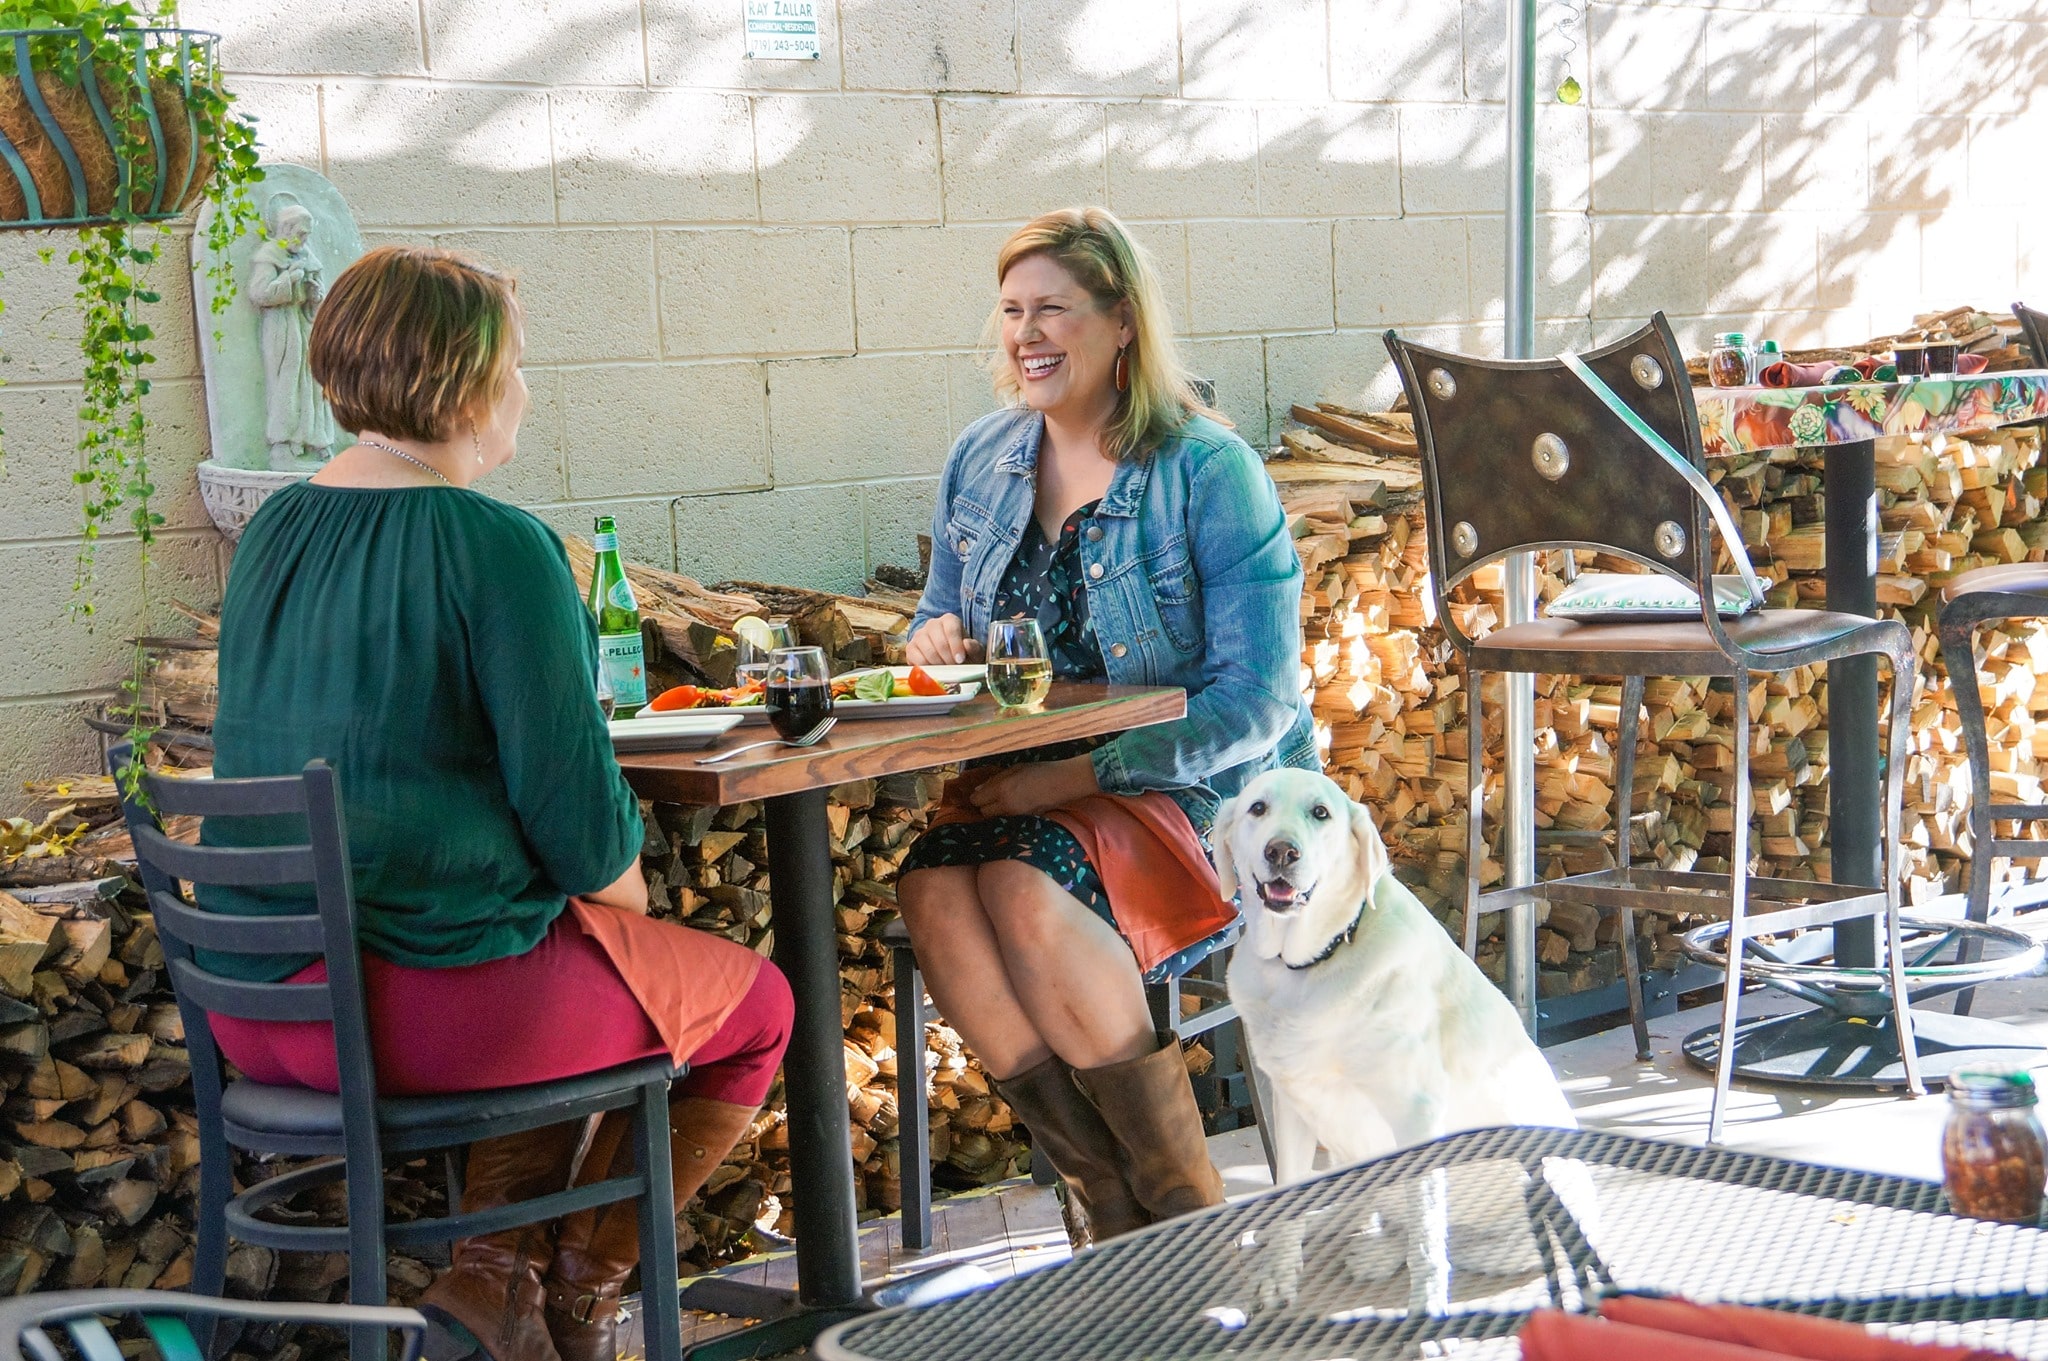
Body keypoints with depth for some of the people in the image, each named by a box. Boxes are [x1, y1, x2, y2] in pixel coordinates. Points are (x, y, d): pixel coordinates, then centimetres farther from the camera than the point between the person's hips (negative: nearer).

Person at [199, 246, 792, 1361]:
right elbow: (571, 800, -16)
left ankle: (496, 1269, 18)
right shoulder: (498, 548, -16)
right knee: (756, 1006, 15)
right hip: (429, 997, -8)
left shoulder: (273, 532, 8)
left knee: (573, 980, 34)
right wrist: (634, 917, 5)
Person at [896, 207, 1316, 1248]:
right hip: (1024, 796, 5)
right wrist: (936, 640, -5)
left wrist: (1082, 774, -23)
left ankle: (1187, 1218, -15)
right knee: (934, 887, -27)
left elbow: (1257, 700, -14)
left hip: (1197, 798, -5)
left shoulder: (1209, 474, -9)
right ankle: (1106, 1200, -16)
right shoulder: (982, 459, 10)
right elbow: (946, 623, 22)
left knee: (1028, 889, -33)